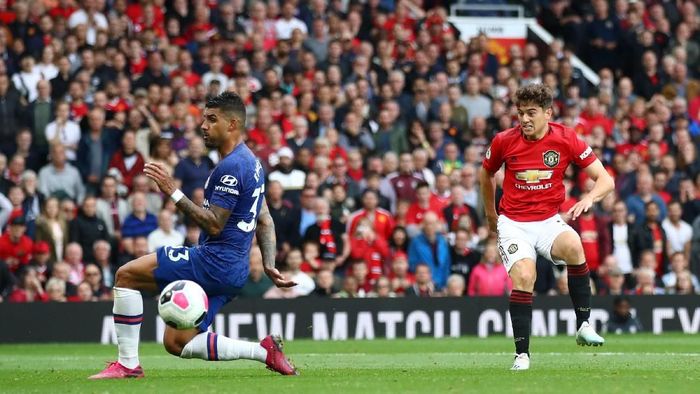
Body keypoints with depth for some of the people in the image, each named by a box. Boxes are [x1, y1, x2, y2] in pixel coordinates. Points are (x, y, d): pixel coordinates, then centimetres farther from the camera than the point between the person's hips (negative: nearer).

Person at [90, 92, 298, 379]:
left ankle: (128, 363, -7)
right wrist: (269, 266, 14)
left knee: (126, 275, -9)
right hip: (233, 271, 10)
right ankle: (264, 350, 7)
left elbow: (214, 225, -20)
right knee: (176, 343, 12)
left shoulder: (231, 167, -16)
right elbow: (265, 220, 21)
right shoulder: (251, 161, 18)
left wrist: (173, 193, -19)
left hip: (214, 260, -10)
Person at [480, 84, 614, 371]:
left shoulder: (566, 139, -7)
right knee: (523, 277, -26)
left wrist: (589, 198, -26)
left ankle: (584, 326, -23)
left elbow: (606, 180, -6)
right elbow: (486, 175, 18)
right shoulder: (504, 141, -5)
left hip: (549, 220, 0)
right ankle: (522, 354, -14)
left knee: (572, 245, -34)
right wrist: (490, 215, 25)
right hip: (513, 223, 0)